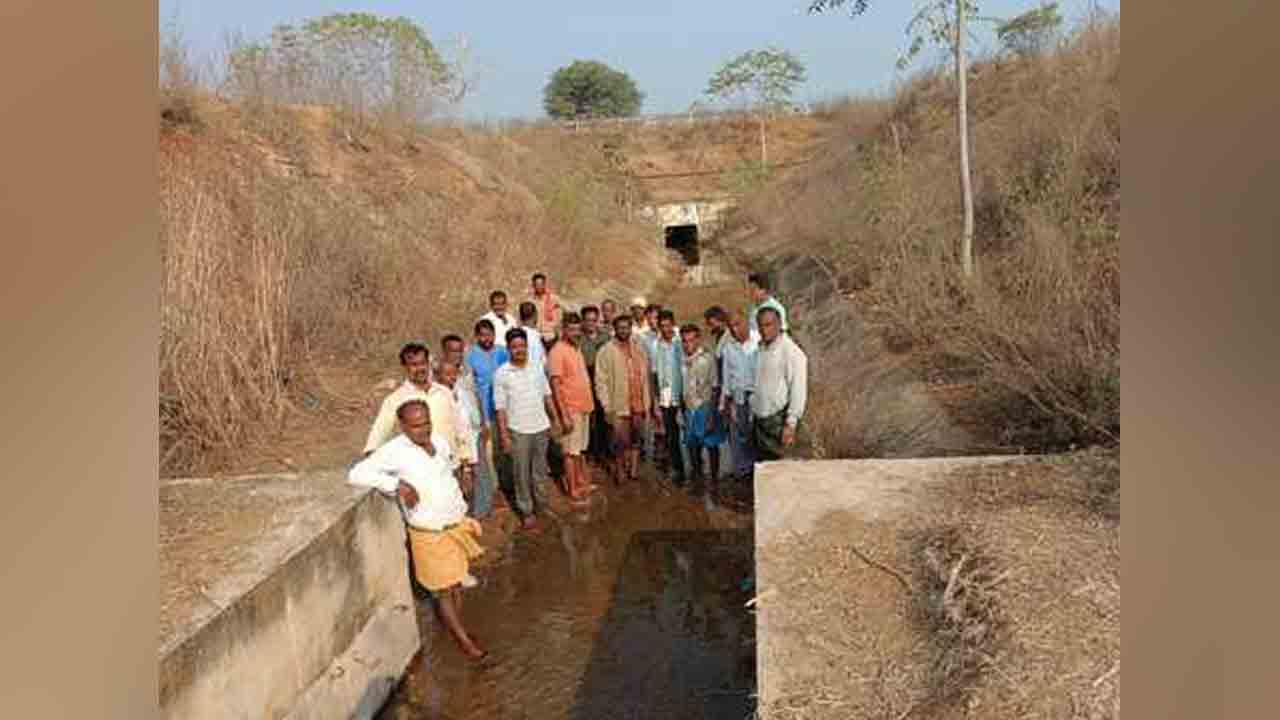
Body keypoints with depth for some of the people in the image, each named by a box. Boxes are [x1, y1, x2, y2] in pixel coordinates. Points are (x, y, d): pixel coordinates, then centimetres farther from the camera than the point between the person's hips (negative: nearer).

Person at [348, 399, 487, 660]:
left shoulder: (440, 441, 0)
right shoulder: (394, 451, -18)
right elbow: (356, 474, -24)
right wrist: (397, 484, -31)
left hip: (457, 526, 5)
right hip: (429, 536, -5)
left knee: (456, 585, 19)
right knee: (444, 591, 8)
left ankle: (459, 630, 36)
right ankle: (465, 641, 23)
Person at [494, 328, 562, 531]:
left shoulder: (536, 368, 2)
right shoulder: (501, 374, -10)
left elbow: (547, 396, 12)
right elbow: (500, 408, -9)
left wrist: (554, 419, 13)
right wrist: (504, 435, -11)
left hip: (541, 427, 4)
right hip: (518, 431, -4)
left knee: (540, 469, 16)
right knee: (522, 473, 5)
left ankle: (541, 503, 33)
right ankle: (526, 511, 18)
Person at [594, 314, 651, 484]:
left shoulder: (639, 349, 9)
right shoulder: (606, 351, -6)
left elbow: (645, 378, 11)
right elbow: (601, 381, -8)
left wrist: (648, 404, 8)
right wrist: (607, 407, -13)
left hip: (639, 405, 4)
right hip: (618, 407, -4)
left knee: (636, 441, 13)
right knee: (620, 444, 2)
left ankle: (633, 470, 26)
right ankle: (620, 471, 20)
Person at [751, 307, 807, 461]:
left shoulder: (791, 351, -11)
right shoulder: (759, 350, 11)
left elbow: (798, 390, -14)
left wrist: (791, 424, -17)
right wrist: (752, 415, 14)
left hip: (778, 421, -7)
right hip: (759, 420, 7)